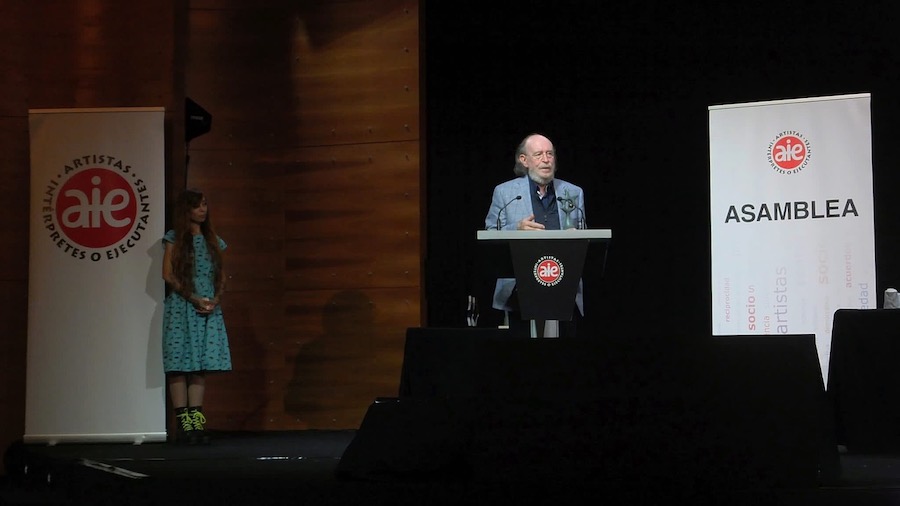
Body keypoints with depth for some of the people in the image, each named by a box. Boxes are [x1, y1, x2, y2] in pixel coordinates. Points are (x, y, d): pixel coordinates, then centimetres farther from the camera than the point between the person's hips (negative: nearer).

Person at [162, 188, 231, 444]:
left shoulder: (213, 241, 15)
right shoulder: (175, 238, 1)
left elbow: (221, 276, 14)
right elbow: (168, 275, -5)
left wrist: (215, 299, -5)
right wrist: (194, 298, -12)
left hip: (208, 309, 4)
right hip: (181, 307, -4)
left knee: (201, 365, 1)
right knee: (180, 365, -7)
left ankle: (197, 421, 1)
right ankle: (183, 424, -8)